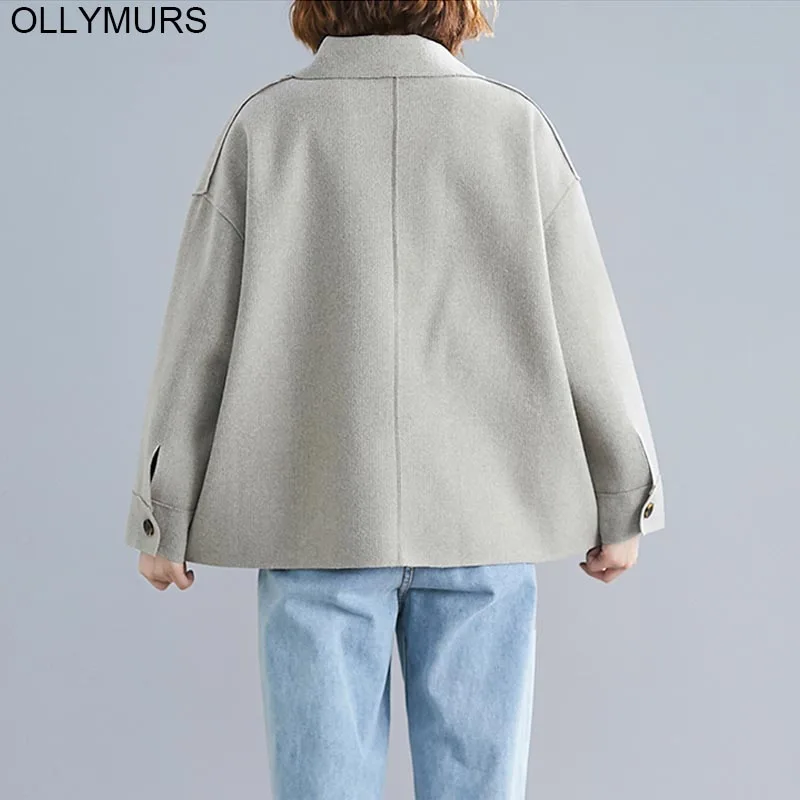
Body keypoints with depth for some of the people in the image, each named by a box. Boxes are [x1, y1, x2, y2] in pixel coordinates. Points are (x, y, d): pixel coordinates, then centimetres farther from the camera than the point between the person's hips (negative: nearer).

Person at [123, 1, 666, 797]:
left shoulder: (263, 125, -1)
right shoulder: (517, 126, 0)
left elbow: (198, 334, -2)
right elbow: (585, 334, 0)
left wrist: (162, 519, 6)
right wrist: (624, 505, 10)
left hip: (319, 518, 0)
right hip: (480, 519, 1)